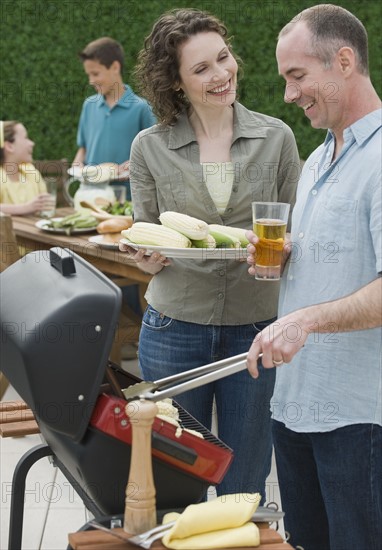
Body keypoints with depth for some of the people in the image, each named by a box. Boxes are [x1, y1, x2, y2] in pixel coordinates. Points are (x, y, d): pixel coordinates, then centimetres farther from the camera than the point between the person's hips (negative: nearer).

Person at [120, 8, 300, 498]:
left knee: (244, 489, 12)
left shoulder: (276, 137, 0)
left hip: (254, 329, 0)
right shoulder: (150, 148, 0)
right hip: (174, 331, 0)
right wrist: (147, 259, -15)